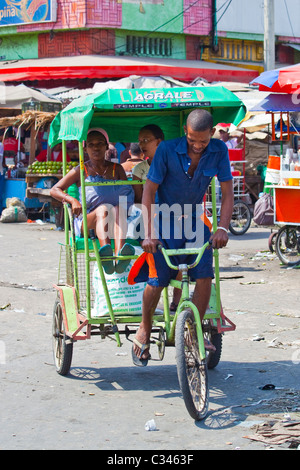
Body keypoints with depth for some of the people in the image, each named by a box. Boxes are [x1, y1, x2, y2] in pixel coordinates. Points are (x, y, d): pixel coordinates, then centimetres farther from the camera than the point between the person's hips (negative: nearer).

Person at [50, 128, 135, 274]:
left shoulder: (116, 169, 19)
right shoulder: (81, 171, 13)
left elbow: (129, 196, 17)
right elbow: (54, 190, 8)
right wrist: (72, 200, -12)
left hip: (113, 224, 2)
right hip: (86, 221, -2)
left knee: (119, 209, -33)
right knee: (103, 209, -35)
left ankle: (120, 255, -61)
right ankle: (106, 251, -67)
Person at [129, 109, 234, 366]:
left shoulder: (219, 151, -11)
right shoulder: (167, 149, -19)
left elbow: (227, 193, -7)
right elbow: (149, 191, -16)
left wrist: (223, 228, -20)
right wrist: (149, 234, -23)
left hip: (193, 221, 3)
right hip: (163, 220, -3)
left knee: (204, 277, -14)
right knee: (157, 282, -9)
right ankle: (144, 330, 16)